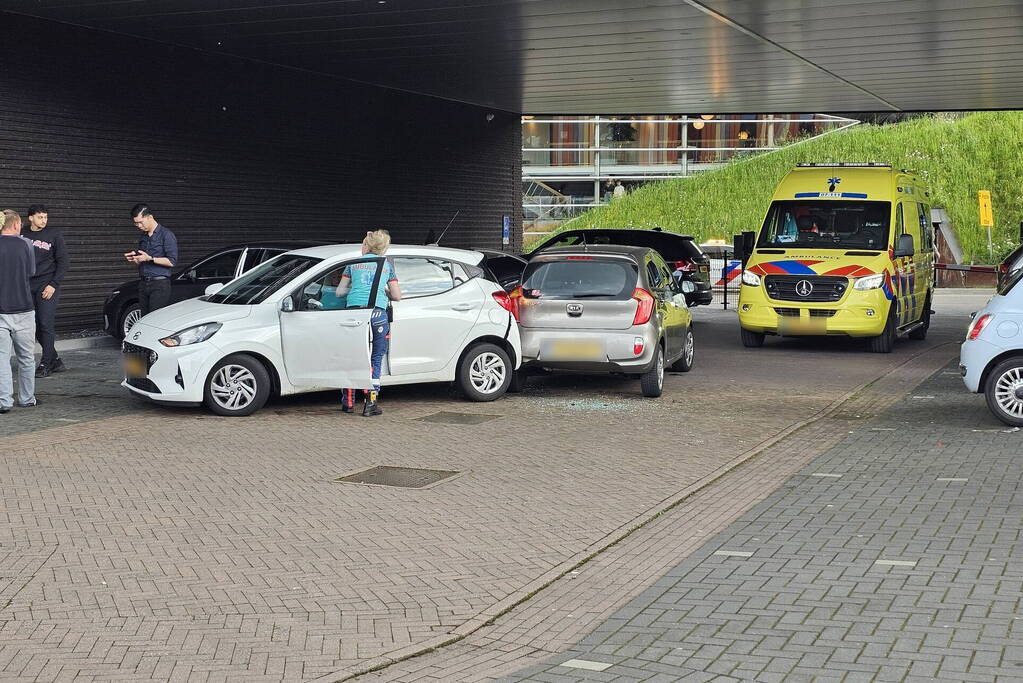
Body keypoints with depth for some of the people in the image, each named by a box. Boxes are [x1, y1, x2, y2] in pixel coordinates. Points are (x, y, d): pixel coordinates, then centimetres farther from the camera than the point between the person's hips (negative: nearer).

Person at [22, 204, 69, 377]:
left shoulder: (55, 234, -1)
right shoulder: (23, 233, 7)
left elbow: (63, 262, -3)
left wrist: (53, 285, -10)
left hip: (47, 286, -4)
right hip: (28, 286, 4)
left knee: (46, 325, -8)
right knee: (35, 327, 5)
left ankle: (45, 364, -2)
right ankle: (56, 361, 15)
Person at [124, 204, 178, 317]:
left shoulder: (166, 235, -4)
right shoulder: (143, 238, 20)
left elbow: (172, 262, -11)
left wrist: (150, 259, -16)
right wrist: (134, 259, 6)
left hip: (159, 284, -7)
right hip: (143, 284, 7)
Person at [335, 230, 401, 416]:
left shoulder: (353, 263, 17)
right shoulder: (387, 266, 17)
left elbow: (340, 291, 16)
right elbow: (397, 296, 16)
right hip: (378, 313, 0)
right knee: (375, 359, 7)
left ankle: (348, 402, 15)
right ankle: (370, 403, 1)